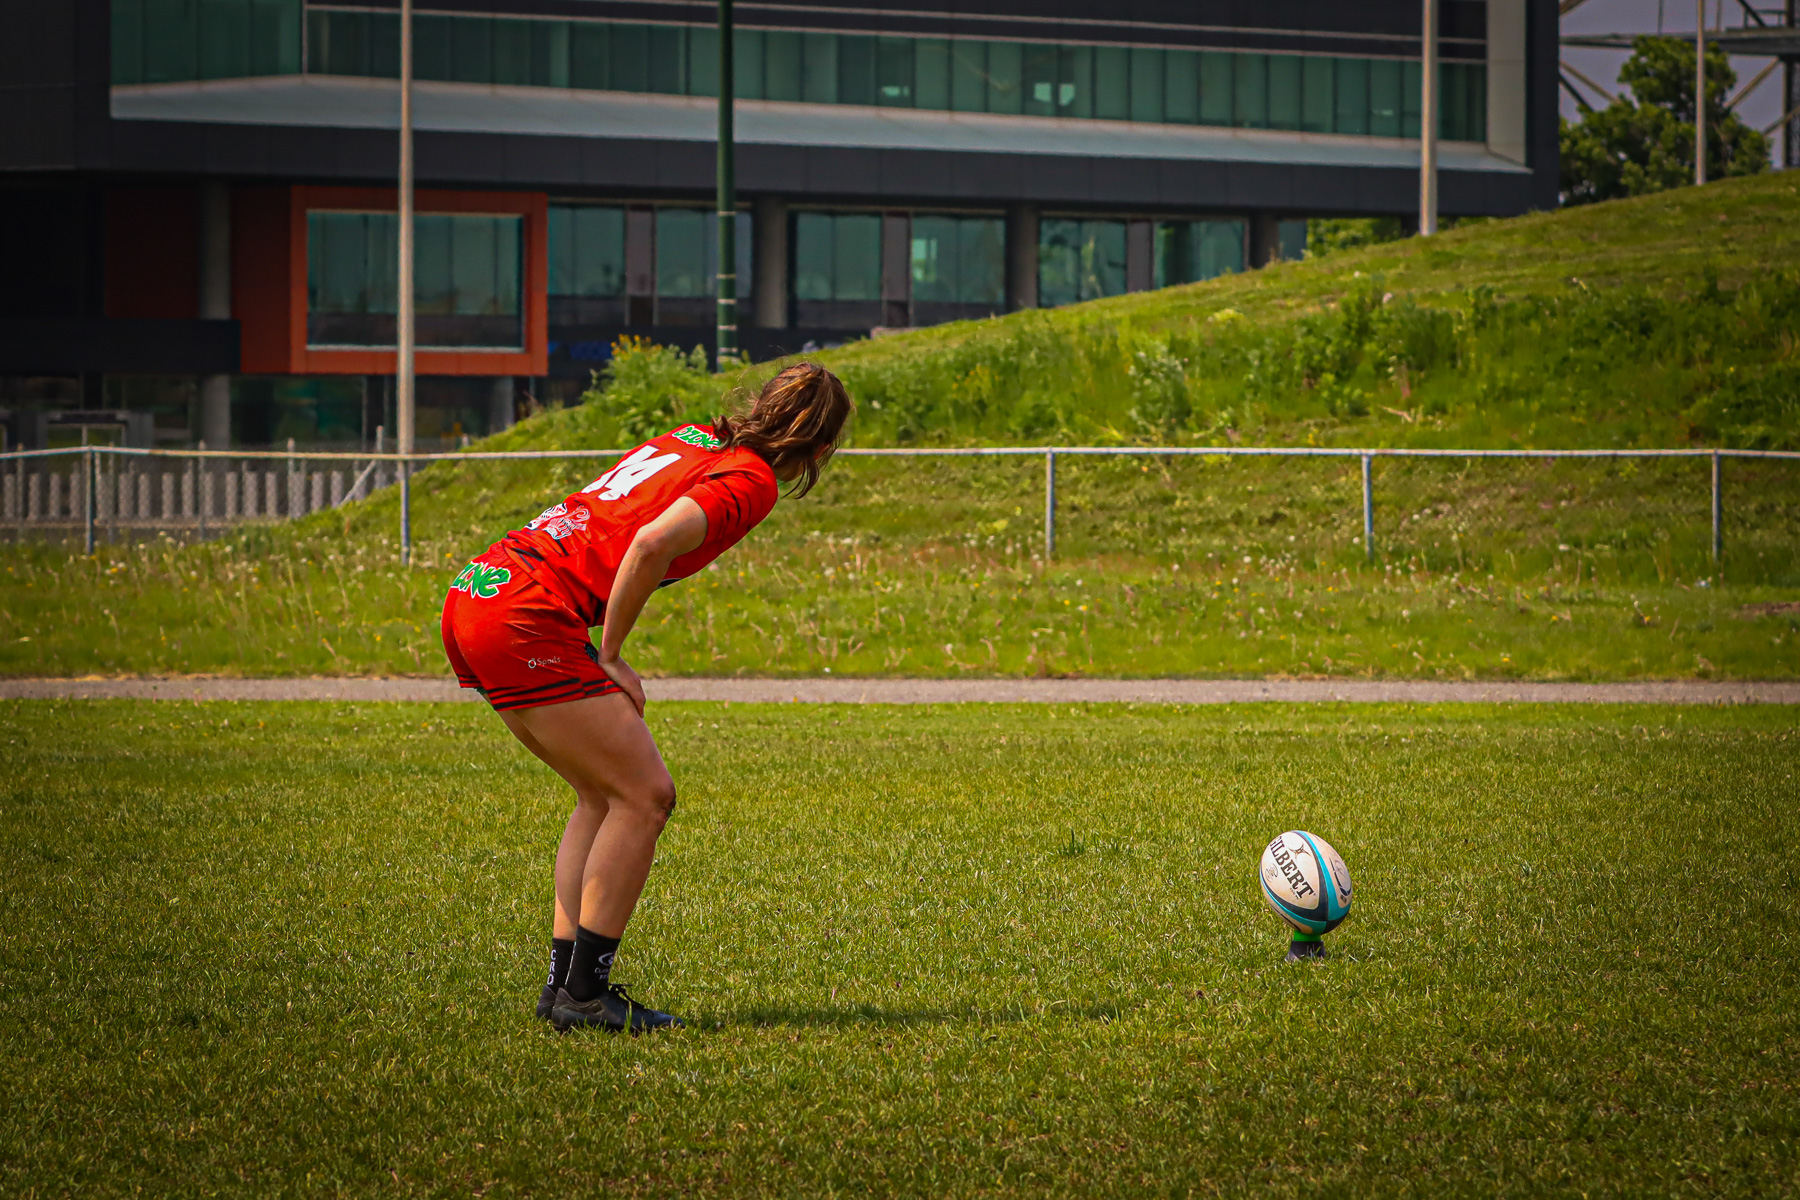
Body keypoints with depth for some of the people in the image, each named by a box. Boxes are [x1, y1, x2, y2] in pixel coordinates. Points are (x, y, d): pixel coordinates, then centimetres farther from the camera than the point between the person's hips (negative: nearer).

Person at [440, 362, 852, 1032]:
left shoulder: (694, 442, 21)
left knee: (605, 795, 17)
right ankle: (584, 993, -1)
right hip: (524, 620, -9)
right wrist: (610, 657, -7)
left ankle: (563, 982, 17)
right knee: (644, 796, -3)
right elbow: (652, 544, -20)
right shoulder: (750, 480, -5)